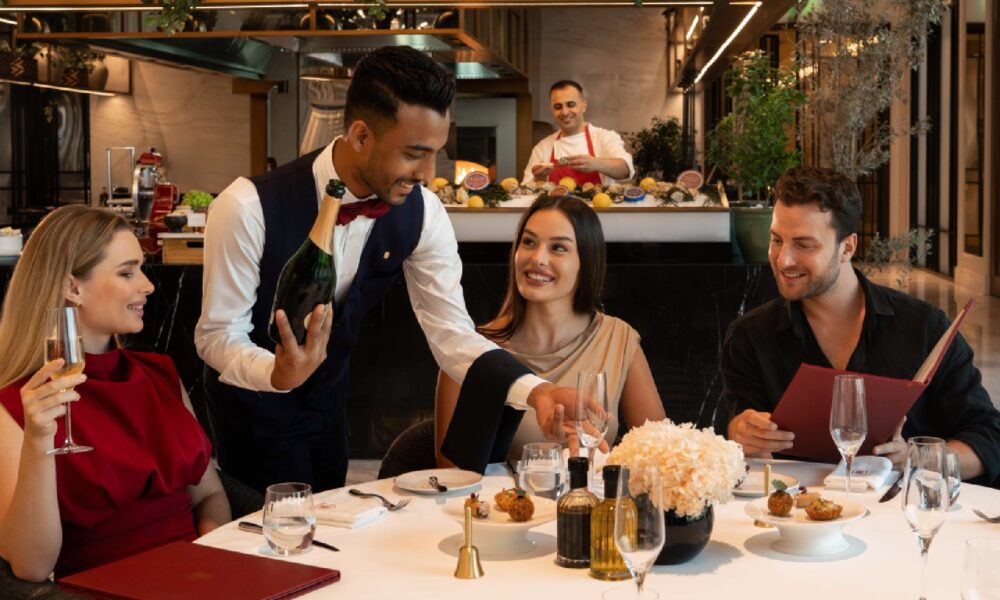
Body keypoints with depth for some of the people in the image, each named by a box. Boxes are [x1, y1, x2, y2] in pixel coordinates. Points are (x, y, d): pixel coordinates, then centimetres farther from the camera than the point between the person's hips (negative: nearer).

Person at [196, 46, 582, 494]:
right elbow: (217, 335, -22)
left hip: (329, 401, 5)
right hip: (254, 401, -5)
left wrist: (533, 389, -33)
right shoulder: (249, 208, -31)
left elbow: (452, 335, -16)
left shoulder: (421, 213, -18)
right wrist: (278, 374, -44)